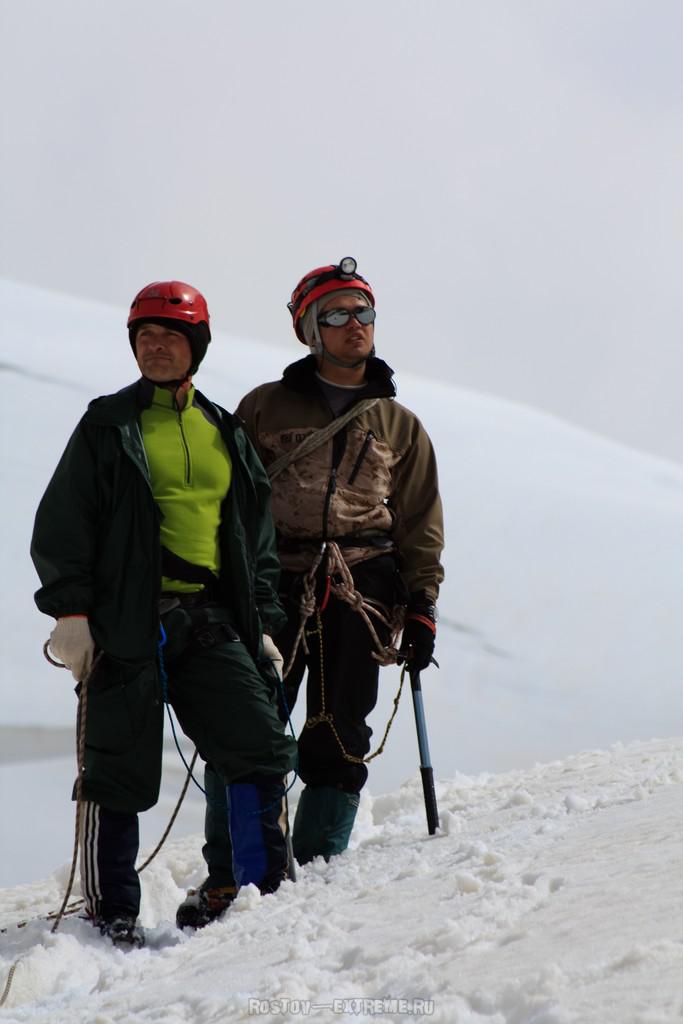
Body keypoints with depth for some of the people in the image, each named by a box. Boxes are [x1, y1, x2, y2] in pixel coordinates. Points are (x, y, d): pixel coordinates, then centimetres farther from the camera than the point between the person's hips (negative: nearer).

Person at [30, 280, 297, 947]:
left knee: (262, 749, -5)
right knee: (121, 773, -2)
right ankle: (110, 910, 9)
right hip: (129, 621, -3)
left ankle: (267, 893, 4)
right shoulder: (108, 426, 6)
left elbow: (256, 536, 22)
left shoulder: (227, 434, 18)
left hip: (211, 621, 4)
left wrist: (261, 623, 15)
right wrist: (71, 613, -8)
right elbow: (62, 524, 2)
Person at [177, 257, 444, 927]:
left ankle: (315, 868, 8)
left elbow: (421, 525, 17)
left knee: (339, 737, 0)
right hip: (274, 586, -1)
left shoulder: (399, 425, 16)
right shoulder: (266, 407, 11)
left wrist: (422, 606, 7)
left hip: (361, 590, 2)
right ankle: (226, 873, -1)